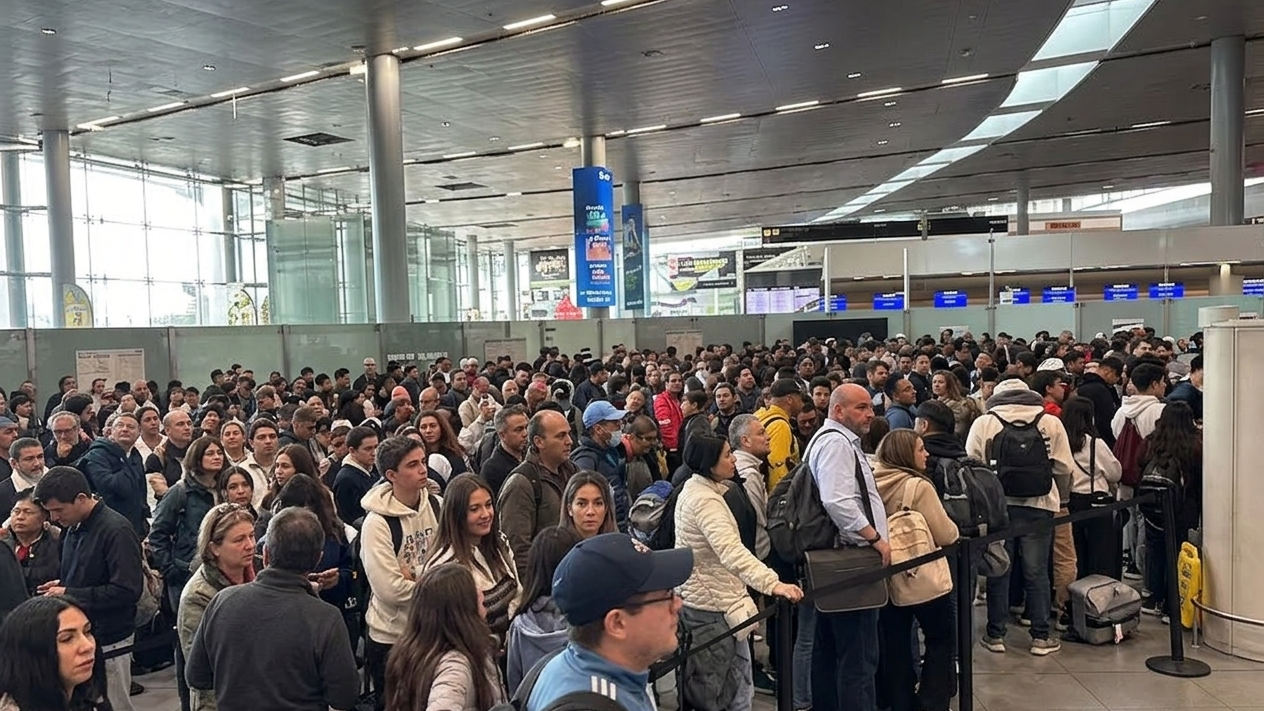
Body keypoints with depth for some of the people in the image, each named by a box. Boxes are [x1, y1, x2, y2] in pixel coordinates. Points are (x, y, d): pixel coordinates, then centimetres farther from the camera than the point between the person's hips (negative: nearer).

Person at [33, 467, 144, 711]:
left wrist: (69, 593, -18)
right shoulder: (73, 528, 8)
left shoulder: (116, 530, -19)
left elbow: (127, 590, -23)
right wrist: (62, 585, 1)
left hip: (107, 641, -8)